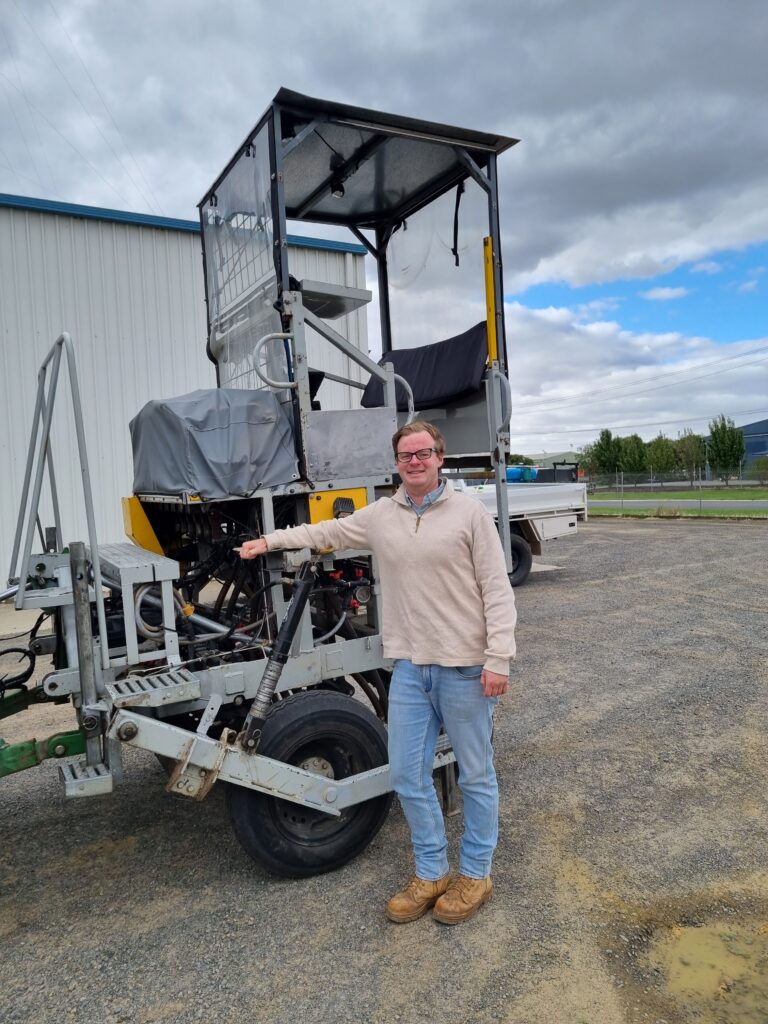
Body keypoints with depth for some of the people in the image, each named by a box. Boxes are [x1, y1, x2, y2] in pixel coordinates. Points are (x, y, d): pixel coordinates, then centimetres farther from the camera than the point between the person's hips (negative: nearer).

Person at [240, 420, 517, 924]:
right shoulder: (381, 516, 6)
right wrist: (271, 540, 27)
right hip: (410, 667, 5)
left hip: (464, 668, -4)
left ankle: (476, 874, 30)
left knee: (476, 776, 10)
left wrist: (498, 659, -14)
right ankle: (432, 874, 31)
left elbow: (497, 591, -9)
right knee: (408, 775, 11)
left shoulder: (470, 513, -6)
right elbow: (326, 532, 22)